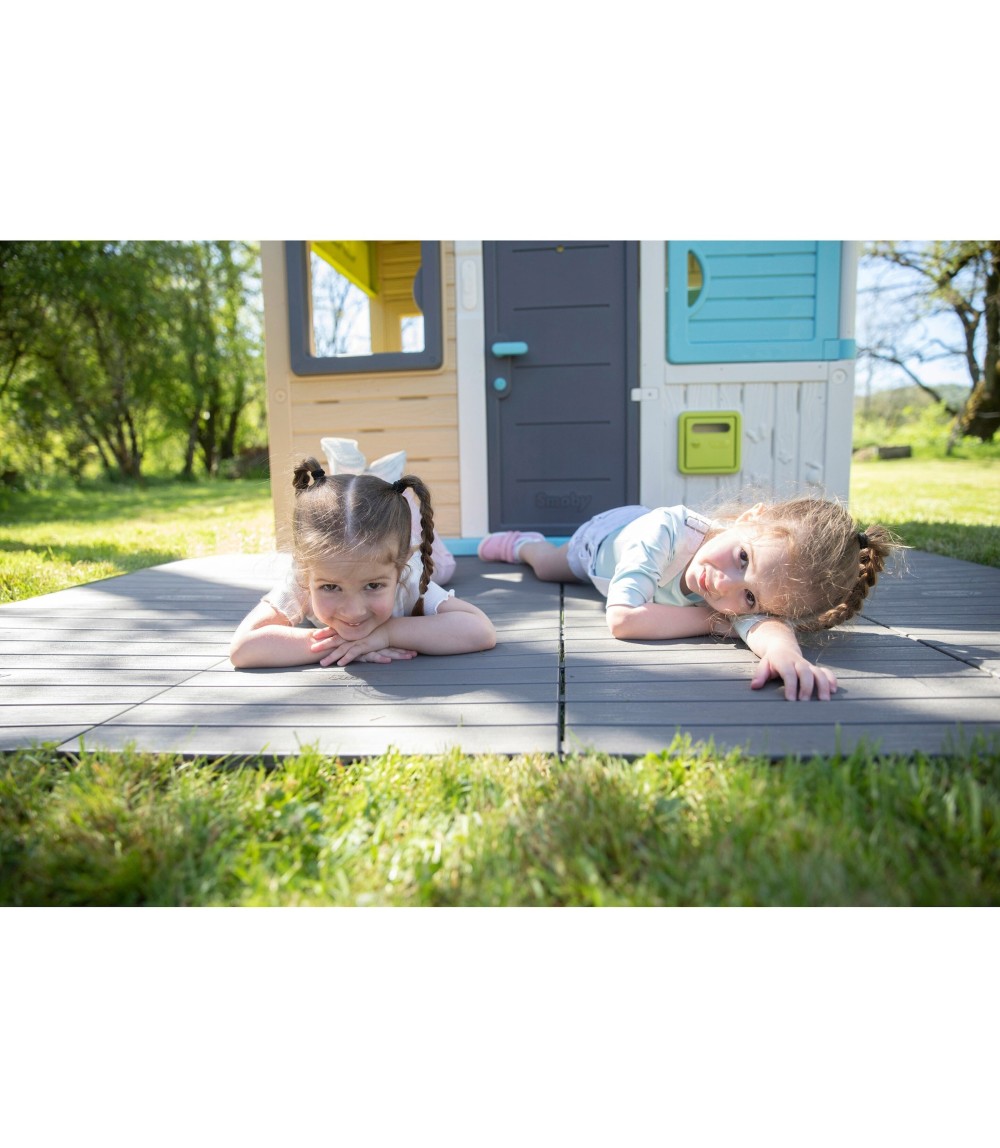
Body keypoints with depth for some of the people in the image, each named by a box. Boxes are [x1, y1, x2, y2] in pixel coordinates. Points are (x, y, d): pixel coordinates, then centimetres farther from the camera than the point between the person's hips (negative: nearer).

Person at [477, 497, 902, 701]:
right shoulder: (665, 531, -54)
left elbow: (766, 624, -67)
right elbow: (621, 620, -60)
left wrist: (785, 651, -91)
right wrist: (710, 620, -56)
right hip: (607, 531, -2)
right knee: (547, 563, 29)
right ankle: (523, 542, 61)